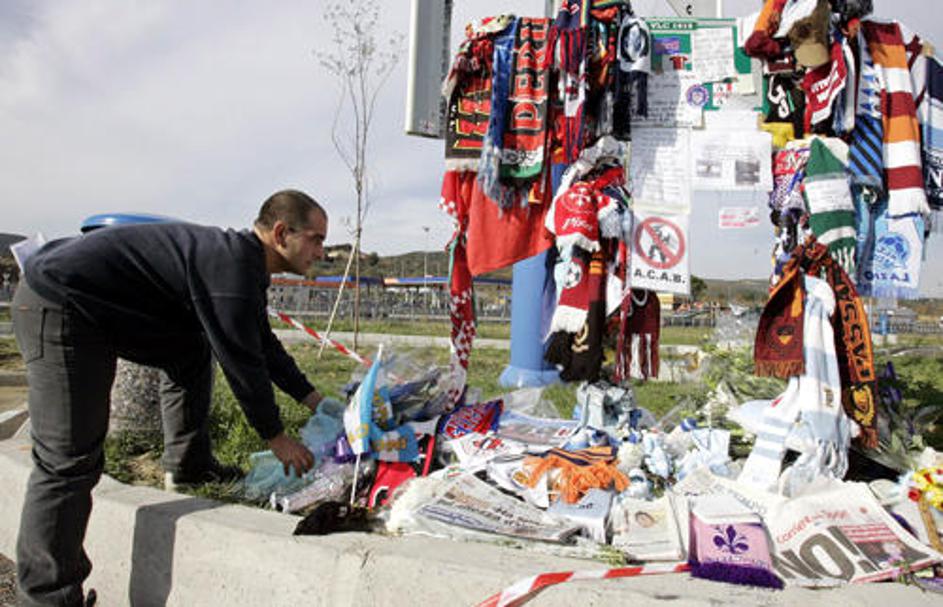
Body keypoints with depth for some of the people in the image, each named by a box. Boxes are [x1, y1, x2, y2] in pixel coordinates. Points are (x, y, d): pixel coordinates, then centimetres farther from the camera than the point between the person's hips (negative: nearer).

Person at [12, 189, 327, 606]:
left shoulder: (242, 261, 9)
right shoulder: (231, 263, -23)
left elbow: (263, 346, 19)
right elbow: (239, 360, -19)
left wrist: (315, 400, 20)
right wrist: (276, 437, -7)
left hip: (87, 304, 11)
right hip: (58, 307, -11)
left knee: (193, 354, 20)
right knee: (69, 463, -11)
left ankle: (191, 465, 25)